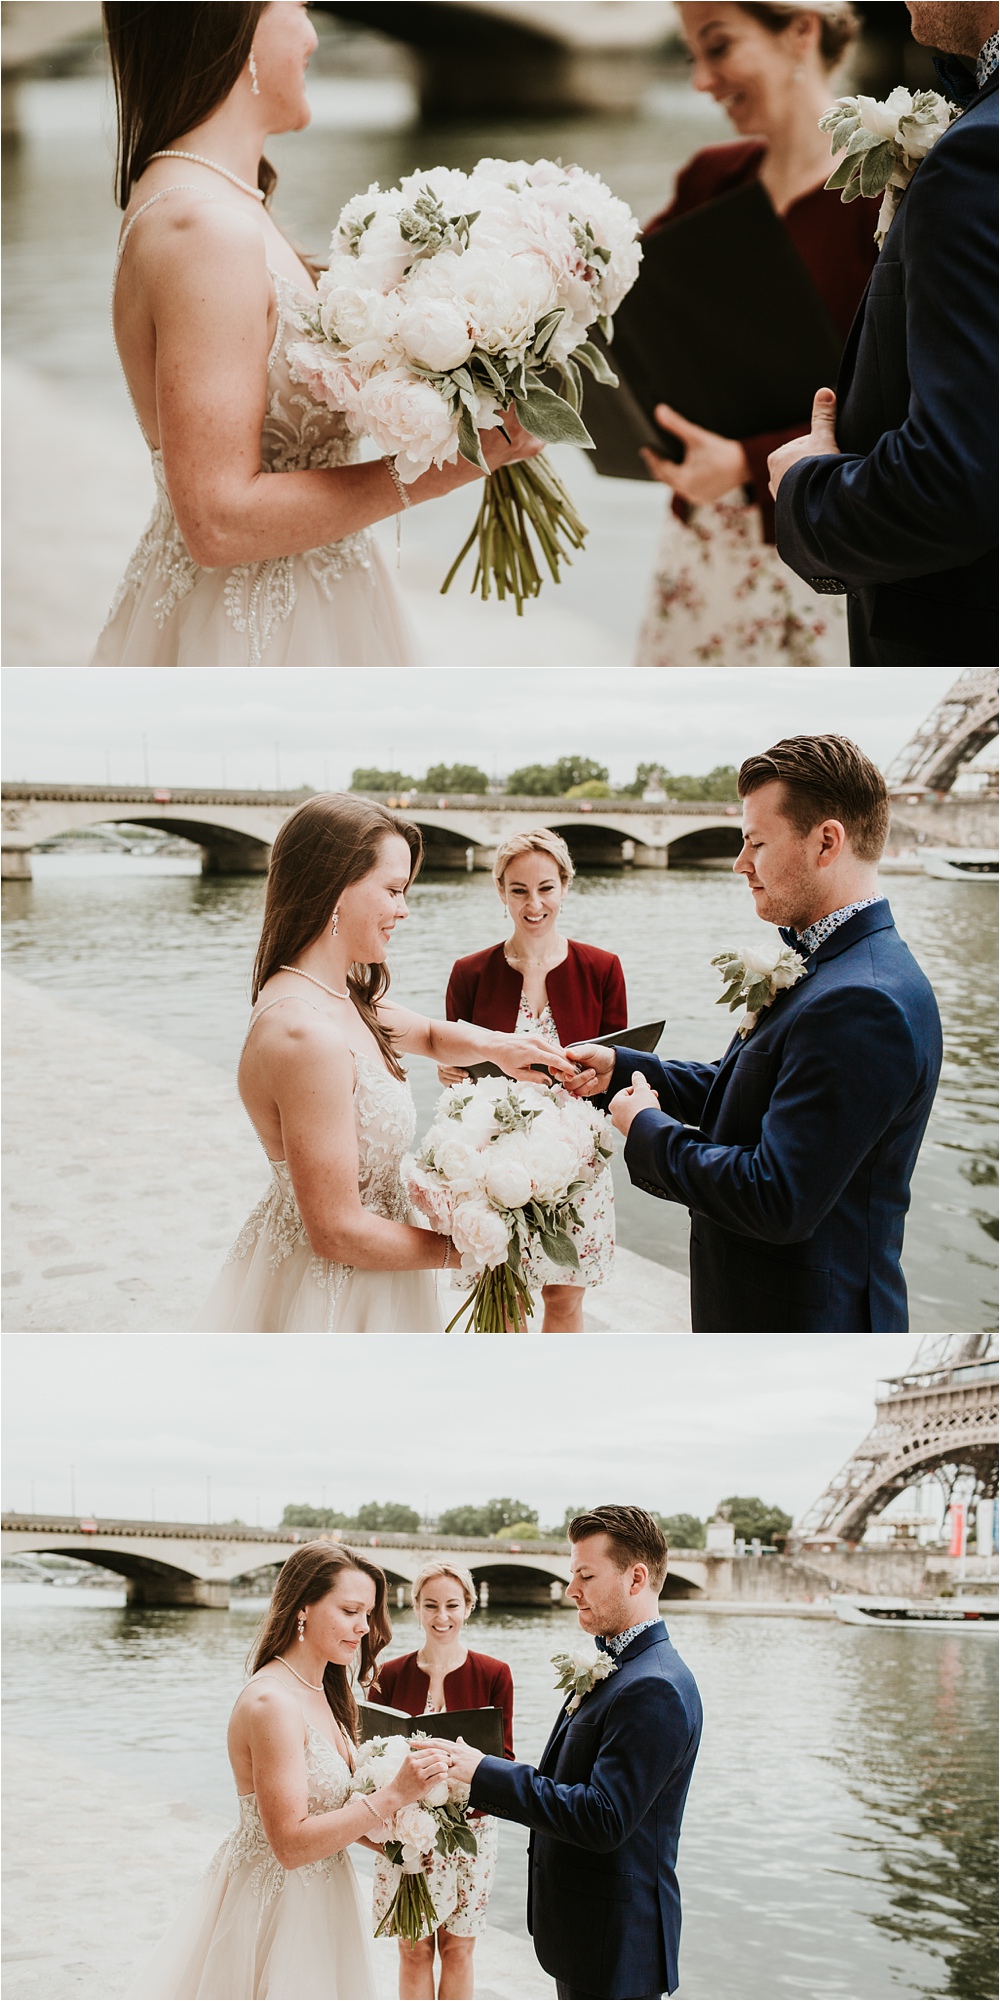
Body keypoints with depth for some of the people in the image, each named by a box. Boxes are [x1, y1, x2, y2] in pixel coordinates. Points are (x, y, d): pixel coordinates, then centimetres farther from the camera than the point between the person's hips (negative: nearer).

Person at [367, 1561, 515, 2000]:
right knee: (414, 1949, 4)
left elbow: (504, 1758, -2)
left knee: (458, 1948, 7)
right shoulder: (389, 1676, 0)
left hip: (470, 1830, 0)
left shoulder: (493, 1675, -3)